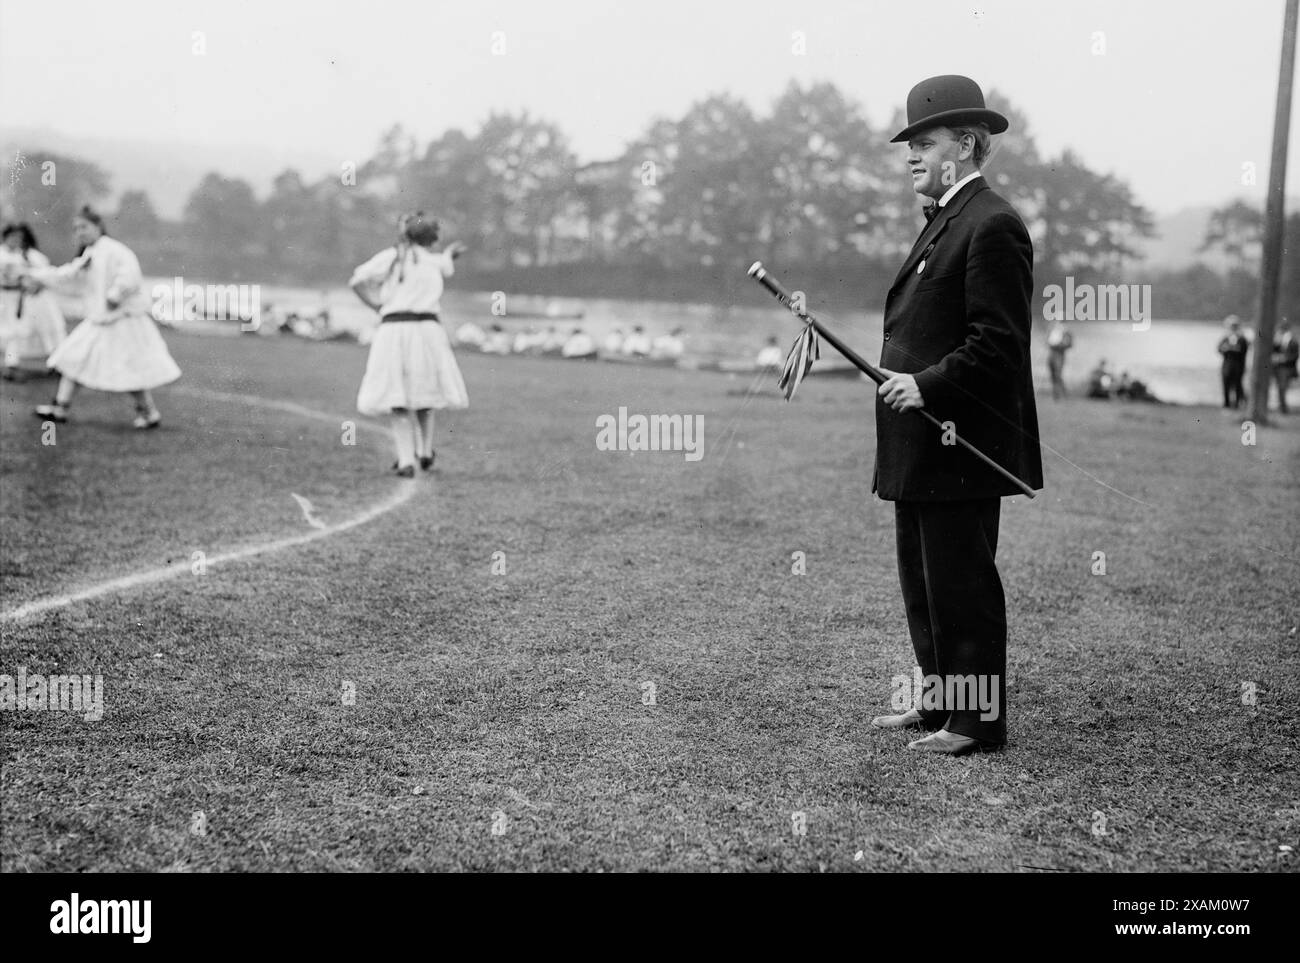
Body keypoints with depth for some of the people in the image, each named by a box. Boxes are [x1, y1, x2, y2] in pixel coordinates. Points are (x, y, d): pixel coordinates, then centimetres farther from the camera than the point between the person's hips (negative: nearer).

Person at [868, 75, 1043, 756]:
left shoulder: (992, 226, -13)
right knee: (922, 580, 16)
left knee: (961, 583, -2)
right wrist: (903, 380, 13)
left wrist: (928, 386, -22)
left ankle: (980, 719, 8)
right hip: (921, 445, 10)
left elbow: (999, 343, -19)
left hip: (960, 443, -10)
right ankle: (939, 701, 27)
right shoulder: (943, 221, 19)